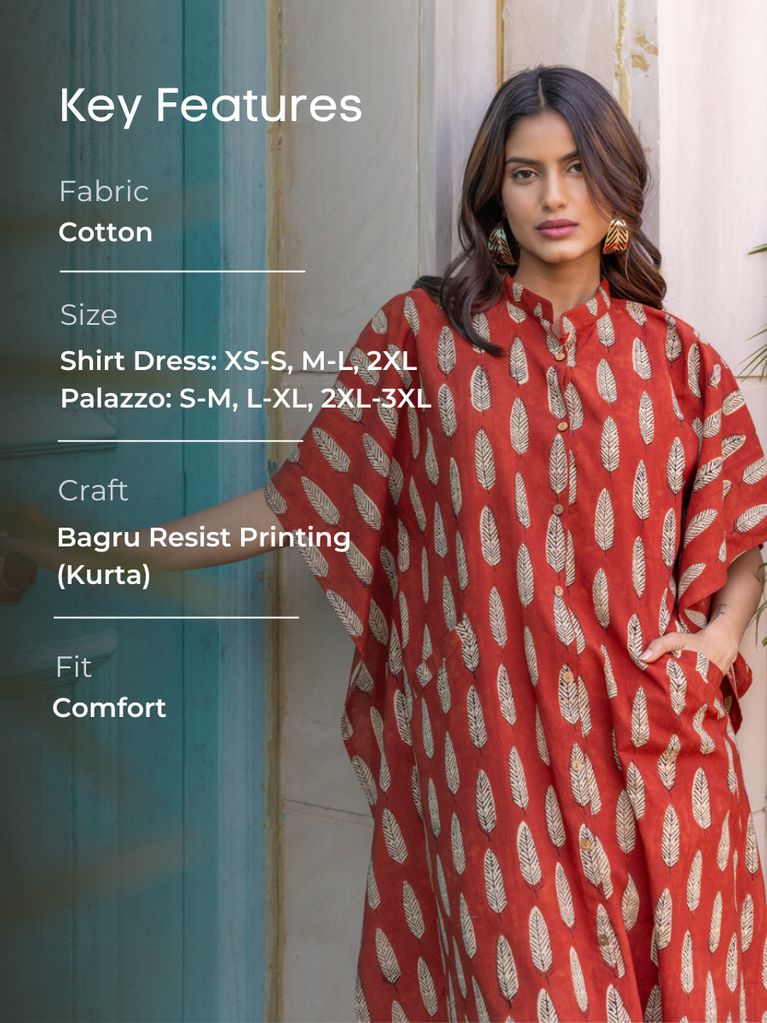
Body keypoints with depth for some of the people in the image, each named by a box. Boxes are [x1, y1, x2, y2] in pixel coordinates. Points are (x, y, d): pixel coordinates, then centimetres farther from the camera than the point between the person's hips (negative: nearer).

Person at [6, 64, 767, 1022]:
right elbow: (306, 502, 0)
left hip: (650, 748, 2)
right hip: (491, 746, -2)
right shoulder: (422, 332, 0)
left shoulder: (675, 357, 6)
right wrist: (106, 551, -2)